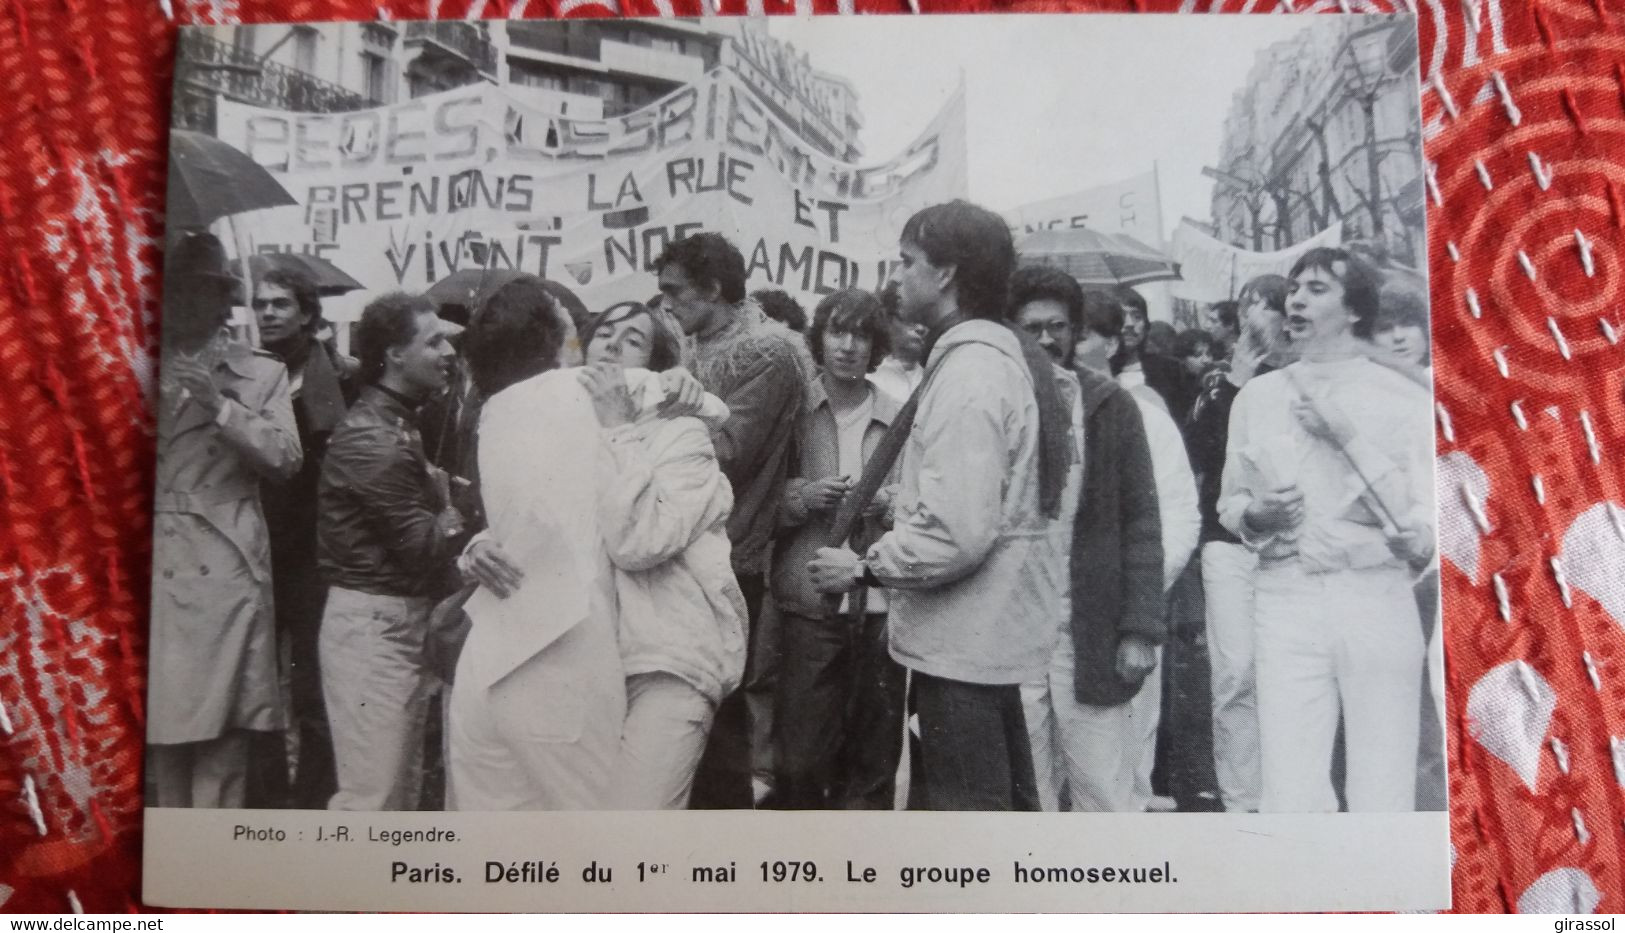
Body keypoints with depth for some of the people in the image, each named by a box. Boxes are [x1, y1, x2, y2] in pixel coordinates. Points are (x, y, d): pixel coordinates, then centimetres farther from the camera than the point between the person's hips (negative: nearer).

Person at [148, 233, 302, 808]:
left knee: (222, 724, -1)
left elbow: (286, 460, -4)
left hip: (225, 567, -2)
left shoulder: (262, 373, 8)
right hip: (155, 567, 2)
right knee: (162, 715, 6)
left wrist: (221, 406, -14)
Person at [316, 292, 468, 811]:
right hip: (372, 623, -10)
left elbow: (428, 525, 11)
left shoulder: (399, 425, 15)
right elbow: (423, 546, -17)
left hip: (404, 619, 10)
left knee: (401, 789, 17)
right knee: (370, 794, -6)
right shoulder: (370, 438, -17)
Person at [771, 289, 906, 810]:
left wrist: (888, 500, -12)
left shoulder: (900, 419, 5)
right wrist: (805, 496, -13)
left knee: (874, 752, 9)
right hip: (809, 603, -1)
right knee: (801, 752, 0)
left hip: (882, 604, 1)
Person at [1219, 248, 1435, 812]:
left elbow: (1424, 530, -6)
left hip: (1377, 601, -1)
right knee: (1289, 796, -1)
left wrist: (1350, 436, -11)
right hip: (1286, 600, 2)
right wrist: (1256, 515, -5)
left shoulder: (1403, 400, 2)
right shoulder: (1257, 396, 11)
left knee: (1382, 795, 4)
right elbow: (1229, 504, 18)